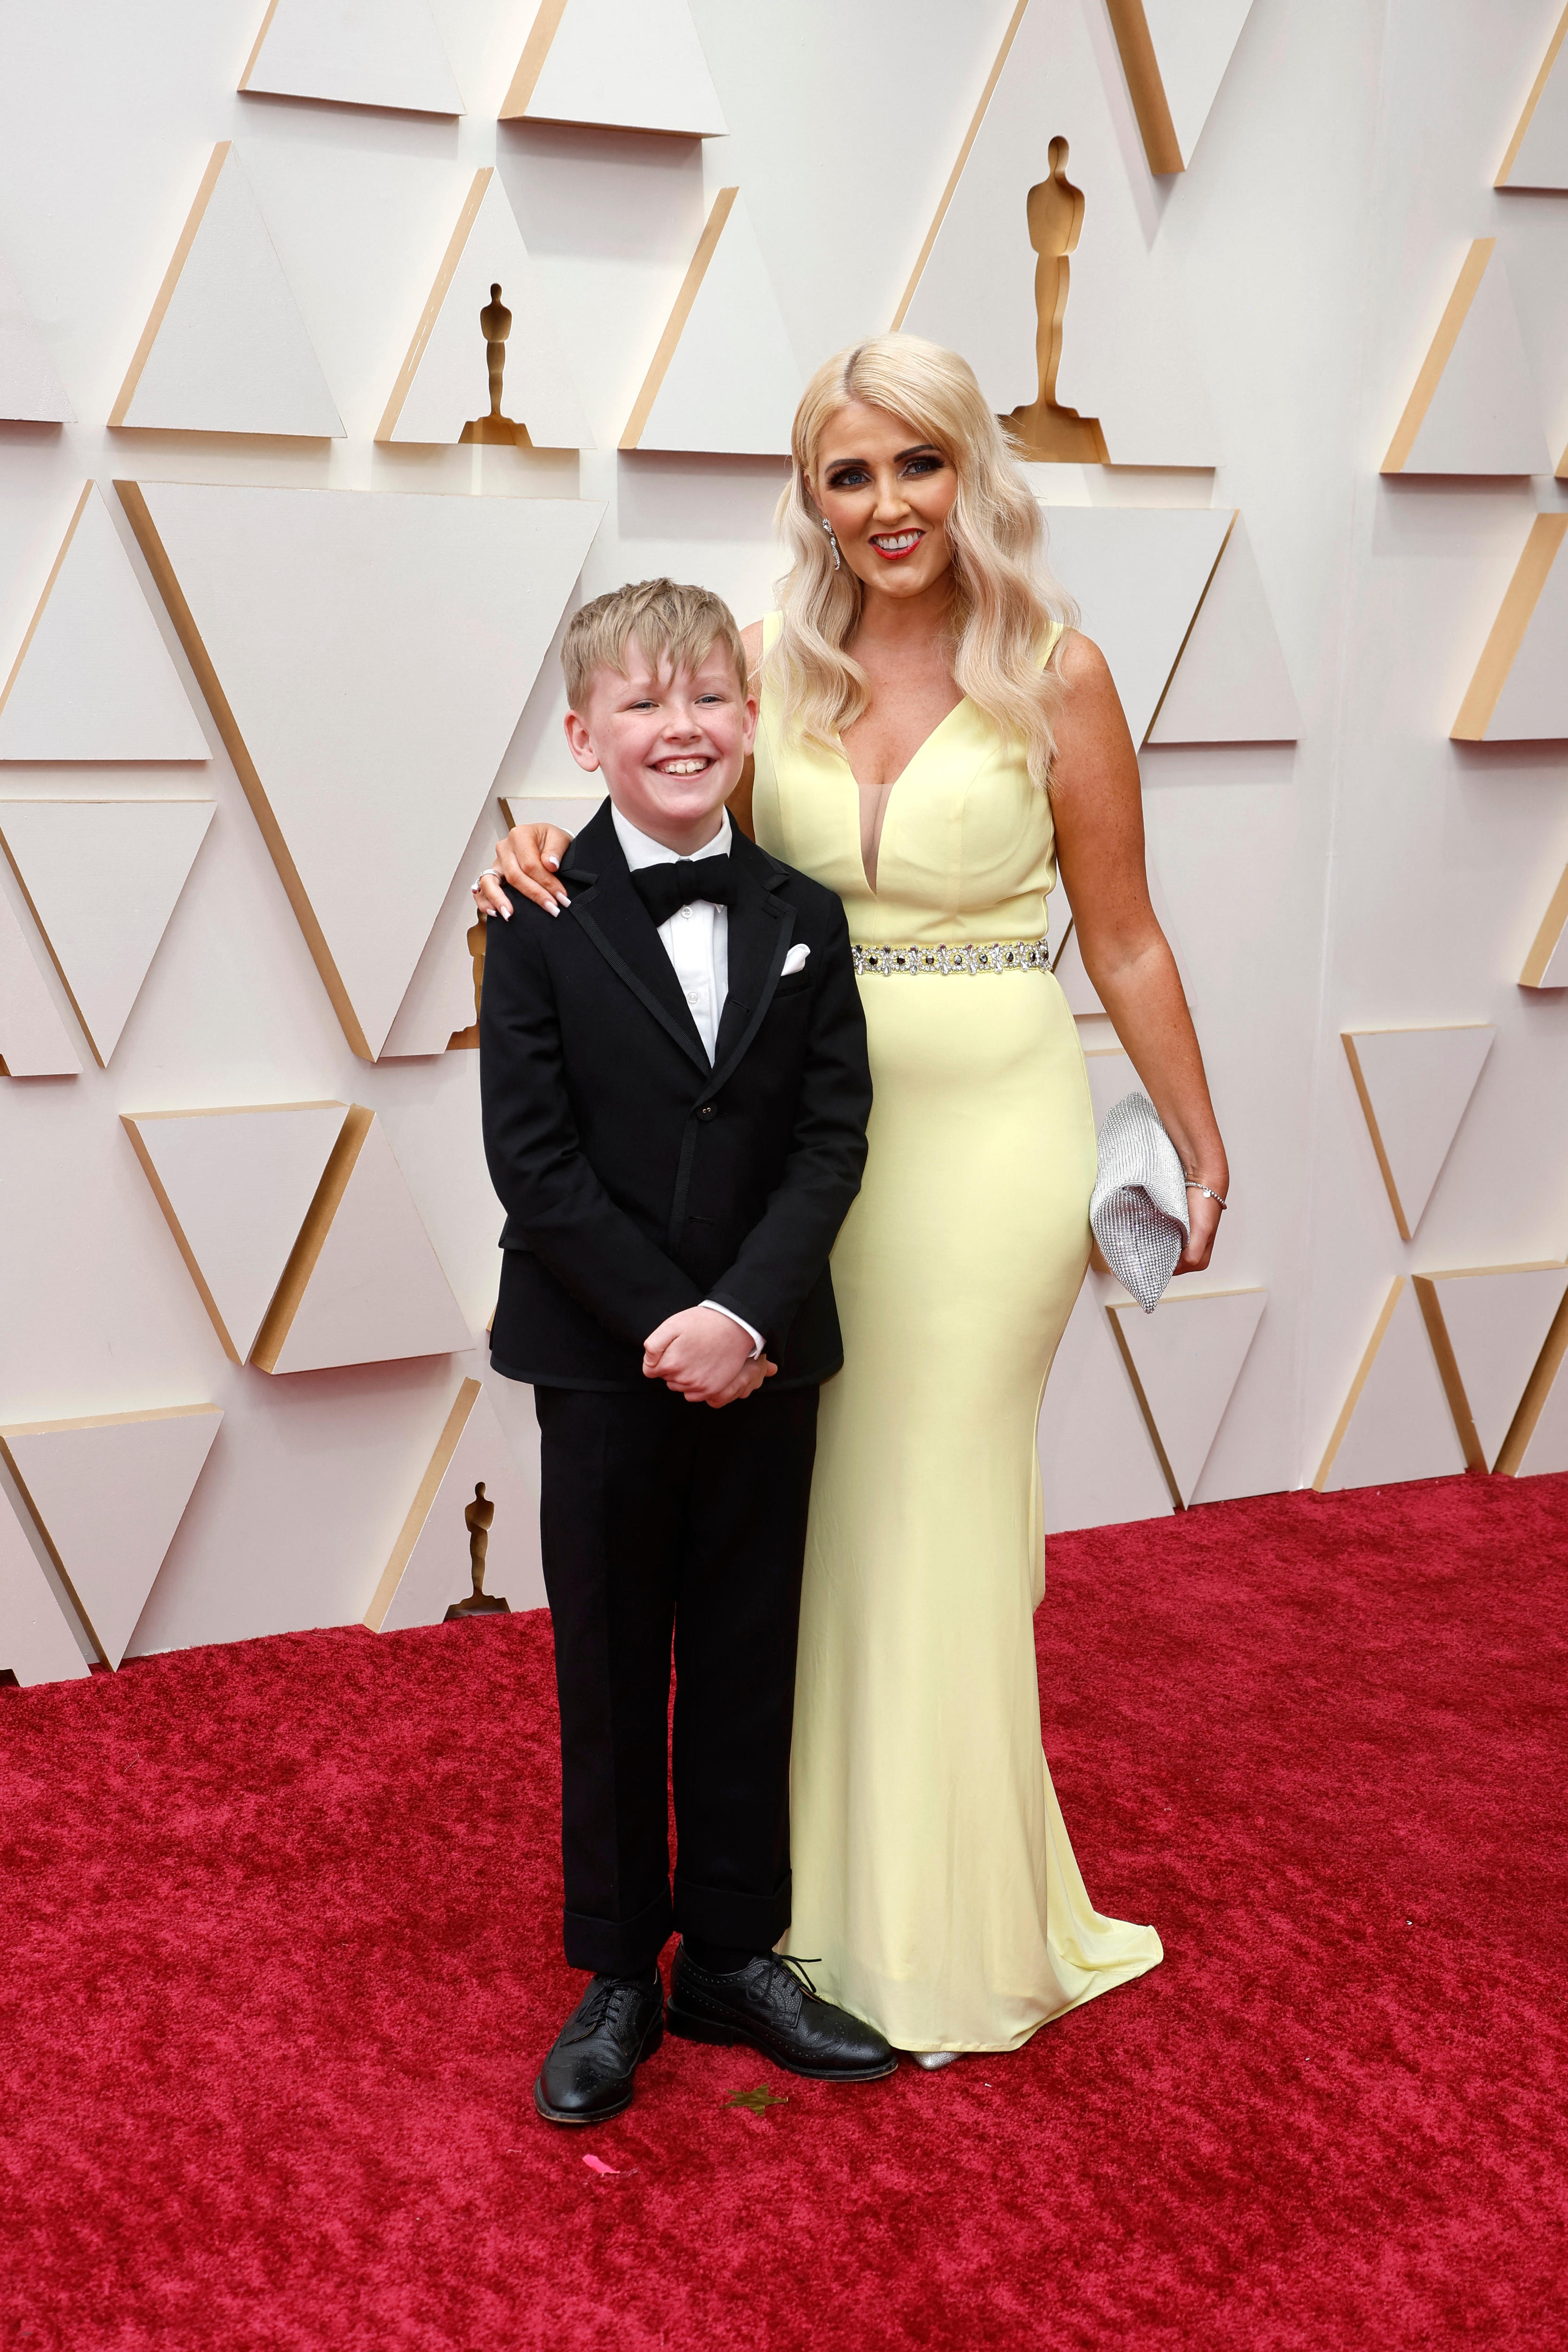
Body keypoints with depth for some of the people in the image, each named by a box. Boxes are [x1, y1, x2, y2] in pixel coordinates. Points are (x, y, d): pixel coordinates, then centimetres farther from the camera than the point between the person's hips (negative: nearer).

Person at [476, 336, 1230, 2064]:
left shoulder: (1053, 675, -5)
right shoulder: (774, 664, 3)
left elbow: (1125, 942, 1)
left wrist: (1199, 1147, 5)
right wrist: (548, 846, -10)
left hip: (991, 1128, -3)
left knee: (937, 1505, 4)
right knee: (819, 1506, 9)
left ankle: (954, 1931, 23)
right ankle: (825, 1887, 27)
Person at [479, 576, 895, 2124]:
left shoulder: (804, 921, 3)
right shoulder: (541, 921, -6)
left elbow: (832, 1140, -4)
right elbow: (534, 1160, -11)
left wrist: (747, 1314, -17)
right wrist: (667, 1325, -16)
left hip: (764, 1360, 3)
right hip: (604, 1361, -2)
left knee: (747, 1664, 11)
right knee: (609, 1673, 9)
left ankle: (734, 1955, 27)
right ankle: (617, 1980, 23)